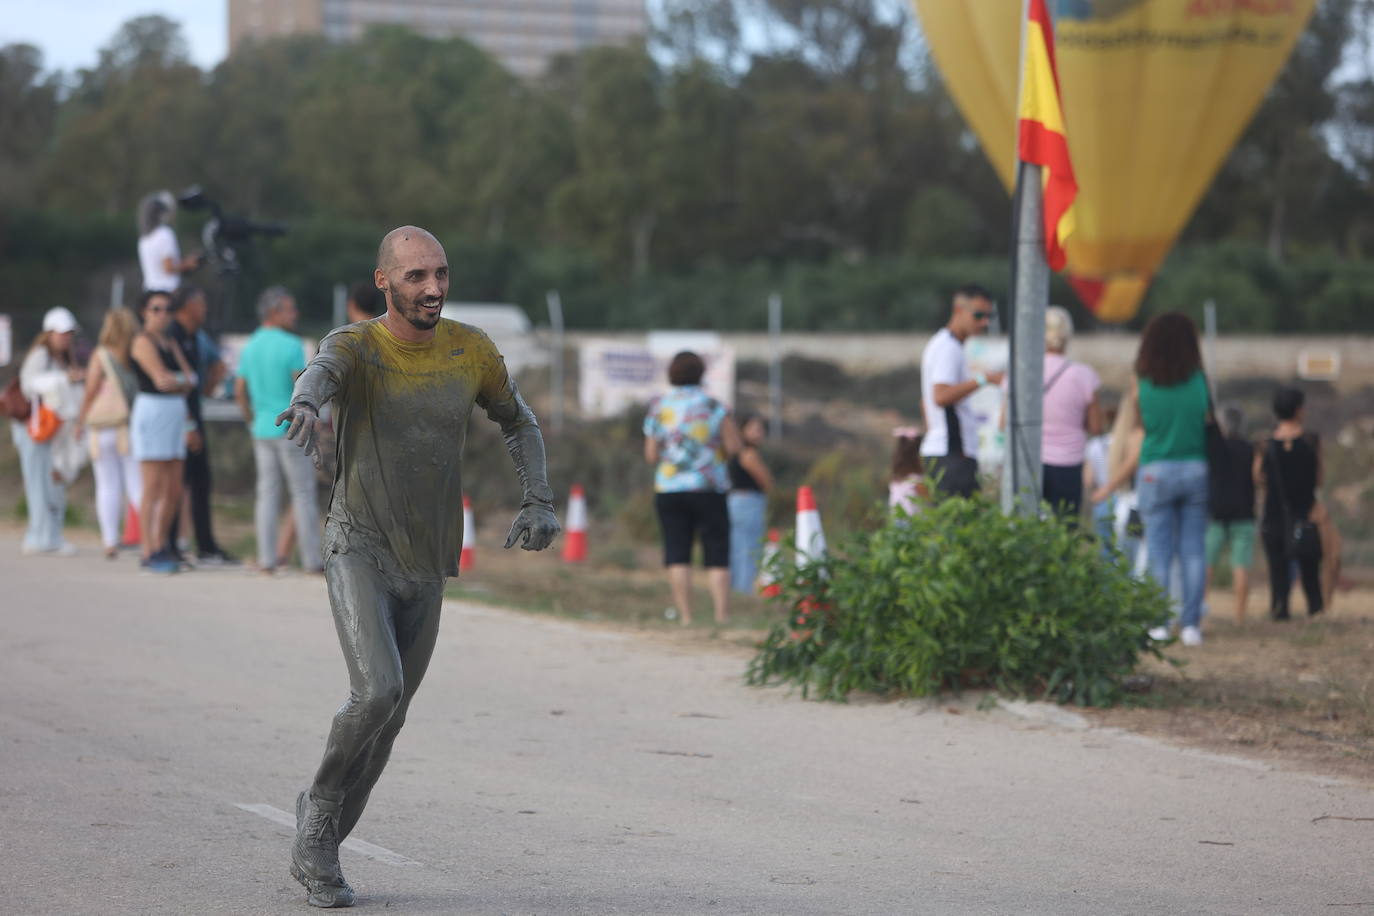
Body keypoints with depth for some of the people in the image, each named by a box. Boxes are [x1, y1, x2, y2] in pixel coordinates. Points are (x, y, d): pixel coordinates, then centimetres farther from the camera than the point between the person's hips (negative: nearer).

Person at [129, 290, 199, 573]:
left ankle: (160, 546, 17)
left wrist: (173, 381, -8)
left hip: (175, 415, 8)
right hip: (151, 411, -8)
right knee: (153, 488, -10)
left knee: (174, 490, 6)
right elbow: (160, 379, -16)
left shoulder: (170, 344, 19)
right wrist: (183, 381, 1)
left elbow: (190, 379, 9)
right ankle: (149, 552, -9)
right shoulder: (143, 341, -6)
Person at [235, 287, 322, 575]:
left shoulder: (250, 347, 8)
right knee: (303, 493, -1)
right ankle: (311, 559, -1)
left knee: (267, 494, 7)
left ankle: (267, 559, 4)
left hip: (263, 430, 6)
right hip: (291, 429, -6)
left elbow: (240, 392, 11)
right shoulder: (291, 346, -13)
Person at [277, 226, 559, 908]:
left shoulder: (472, 352, -1)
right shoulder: (355, 346, -12)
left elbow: (518, 422, 17)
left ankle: (316, 848, 25)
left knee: (388, 721, 8)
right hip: (359, 551, -4)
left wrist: (538, 502, 2)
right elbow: (323, 370, -37)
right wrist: (305, 403, -62)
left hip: (427, 568, 4)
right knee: (377, 690, -24)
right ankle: (320, 808, 0)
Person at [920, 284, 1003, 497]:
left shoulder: (940, 344, 22)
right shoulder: (948, 348, -11)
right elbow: (941, 396, -24)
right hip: (953, 453, -10)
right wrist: (983, 380, -24)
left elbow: (926, 402, 29)